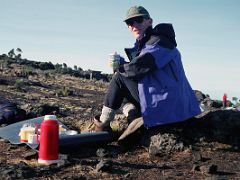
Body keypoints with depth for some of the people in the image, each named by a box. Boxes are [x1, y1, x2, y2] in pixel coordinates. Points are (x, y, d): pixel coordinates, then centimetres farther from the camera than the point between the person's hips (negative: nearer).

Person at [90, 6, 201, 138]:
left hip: (167, 104, -10)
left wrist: (118, 67, -6)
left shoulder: (160, 41, -11)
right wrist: (122, 65, -8)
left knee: (120, 77, -8)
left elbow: (138, 68, -24)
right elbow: (136, 69, 12)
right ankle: (132, 112, -4)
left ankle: (103, 124, -3)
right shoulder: (144, 44, 18)